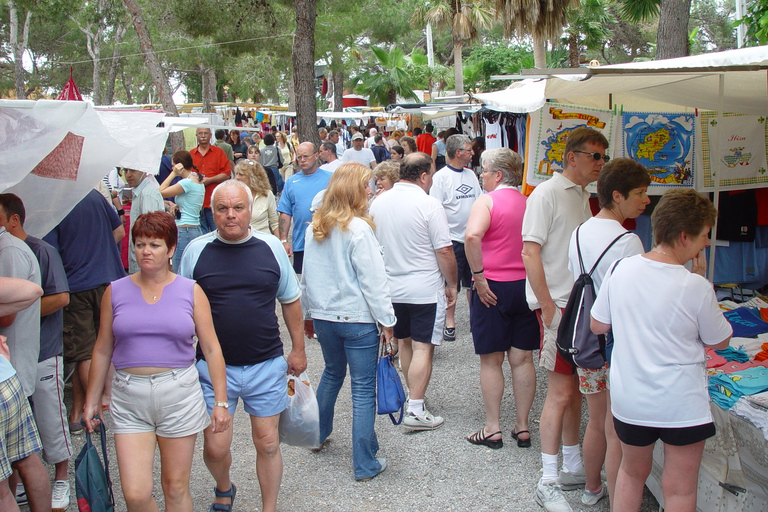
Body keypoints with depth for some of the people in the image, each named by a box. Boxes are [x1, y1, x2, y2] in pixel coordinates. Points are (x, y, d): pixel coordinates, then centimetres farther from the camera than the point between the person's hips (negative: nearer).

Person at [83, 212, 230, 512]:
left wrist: (221, 402, -2)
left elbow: (211, 349, 2)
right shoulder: (116, 292, 5)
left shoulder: (190, 291, 2)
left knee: (176, 488, 8)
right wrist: (92, 400, 13)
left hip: (179, 396, -1)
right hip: (129, 399, 1)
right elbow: (102, 351, 12)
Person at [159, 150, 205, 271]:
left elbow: (160, 192, -10)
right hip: (197, 230, 9)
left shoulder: (187, 183, -14)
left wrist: (173, 174, -6)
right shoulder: (199, 182, 13)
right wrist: (177, 206, 9)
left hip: (184, 231, -9)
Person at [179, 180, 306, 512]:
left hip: (267, 365, 1)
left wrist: (298, 350, 12)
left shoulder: (270, 247, 0)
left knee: (267, 444, 7)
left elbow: (290, 300, 11)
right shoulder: (197, 250, -2)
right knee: (215, 447, 2)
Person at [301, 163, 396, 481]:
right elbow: (373, 281, -15)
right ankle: (365, 465, 8)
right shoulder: (358, 229, -16)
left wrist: (308, 314, 22)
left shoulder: (314, 228, 4)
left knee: (332, 372, 28)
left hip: (324, 317, 7)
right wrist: (386, 321, -8)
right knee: (363, 389, 2)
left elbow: (307, 276, 12)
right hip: (358, 319, -7)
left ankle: (318, 434, 43)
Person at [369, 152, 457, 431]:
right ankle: (415, 410, -5)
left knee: (404, 342, 18)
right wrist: (451, 285, -2)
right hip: (425, 289, -6)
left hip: (391, 288, 6)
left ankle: (413, 396, 30)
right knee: (423, 347, -3)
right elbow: (444, 251, -15)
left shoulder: (378, 202, 3)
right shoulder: (429, 204, -15)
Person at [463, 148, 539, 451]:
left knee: (491, 360, 5)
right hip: (526, 287, 5)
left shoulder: (487, 201, -9)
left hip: (492, 289, -5)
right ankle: (522, 427, 17)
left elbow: (472, 236, -27)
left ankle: (493, 429, 10)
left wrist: (478, 276, -20)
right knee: (522, 359, 10)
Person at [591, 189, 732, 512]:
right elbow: (720, 342, -1)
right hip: (681, 404, -4)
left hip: (628, 398, 4)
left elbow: (597, 325, 4)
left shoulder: (621, 269, -7)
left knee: (632, 472, 24)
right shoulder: (696, 287, -18)